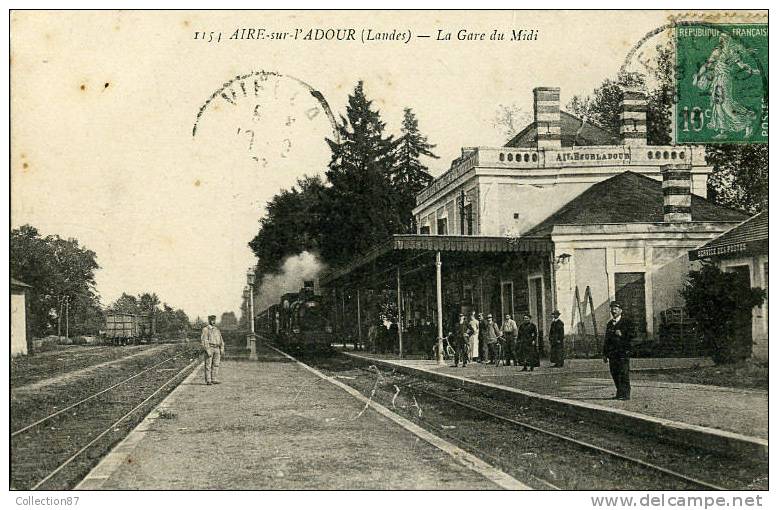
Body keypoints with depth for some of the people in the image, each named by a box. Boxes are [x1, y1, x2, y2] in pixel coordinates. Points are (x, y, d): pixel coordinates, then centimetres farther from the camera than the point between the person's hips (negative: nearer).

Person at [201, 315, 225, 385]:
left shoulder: (217, 330, 17)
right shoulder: (206, 329, -3)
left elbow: (221, 340, 19)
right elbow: (203, 340, -11)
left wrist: (222, 349, 6)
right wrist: (207, 350, -19)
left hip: (217, 349, 6)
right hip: (209, 348, -6)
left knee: (216, 365, 3)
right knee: (208, 365, -4)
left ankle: (214, 379, 7)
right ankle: (208, 380, -4)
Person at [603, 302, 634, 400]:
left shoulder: (626, 322, 2)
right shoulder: (609, 324, 20)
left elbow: (631, 335, -2)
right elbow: (606, 340, 23)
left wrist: (622, 335, -17)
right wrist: (604, 354, 20)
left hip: (623, 352, -6)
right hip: (612, 353, 6)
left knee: (623, 373, -10)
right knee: (614, 373, 6)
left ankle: (625, 394, -8)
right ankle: (619, 393, 15)